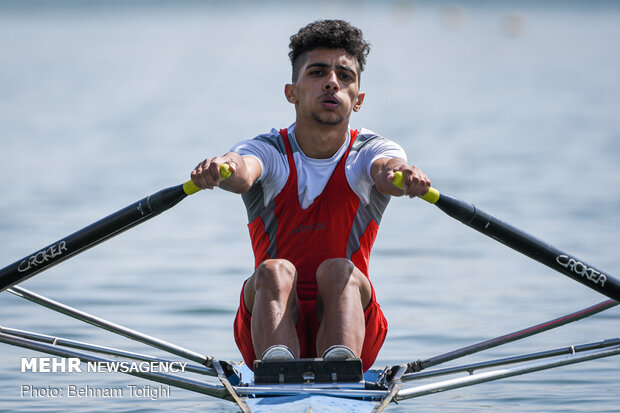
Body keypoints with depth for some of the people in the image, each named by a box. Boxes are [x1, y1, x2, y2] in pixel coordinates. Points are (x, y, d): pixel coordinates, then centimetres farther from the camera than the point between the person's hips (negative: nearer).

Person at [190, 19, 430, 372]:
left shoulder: (370, 152, 3)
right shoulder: (268, 153, 2)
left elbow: (388, 170, -23)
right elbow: (242, 173, -24)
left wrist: (401, 175, -49)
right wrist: (220, 169, -50)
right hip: (272, 329, 0)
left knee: (338, 271, -29)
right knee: (275, 271, -29)